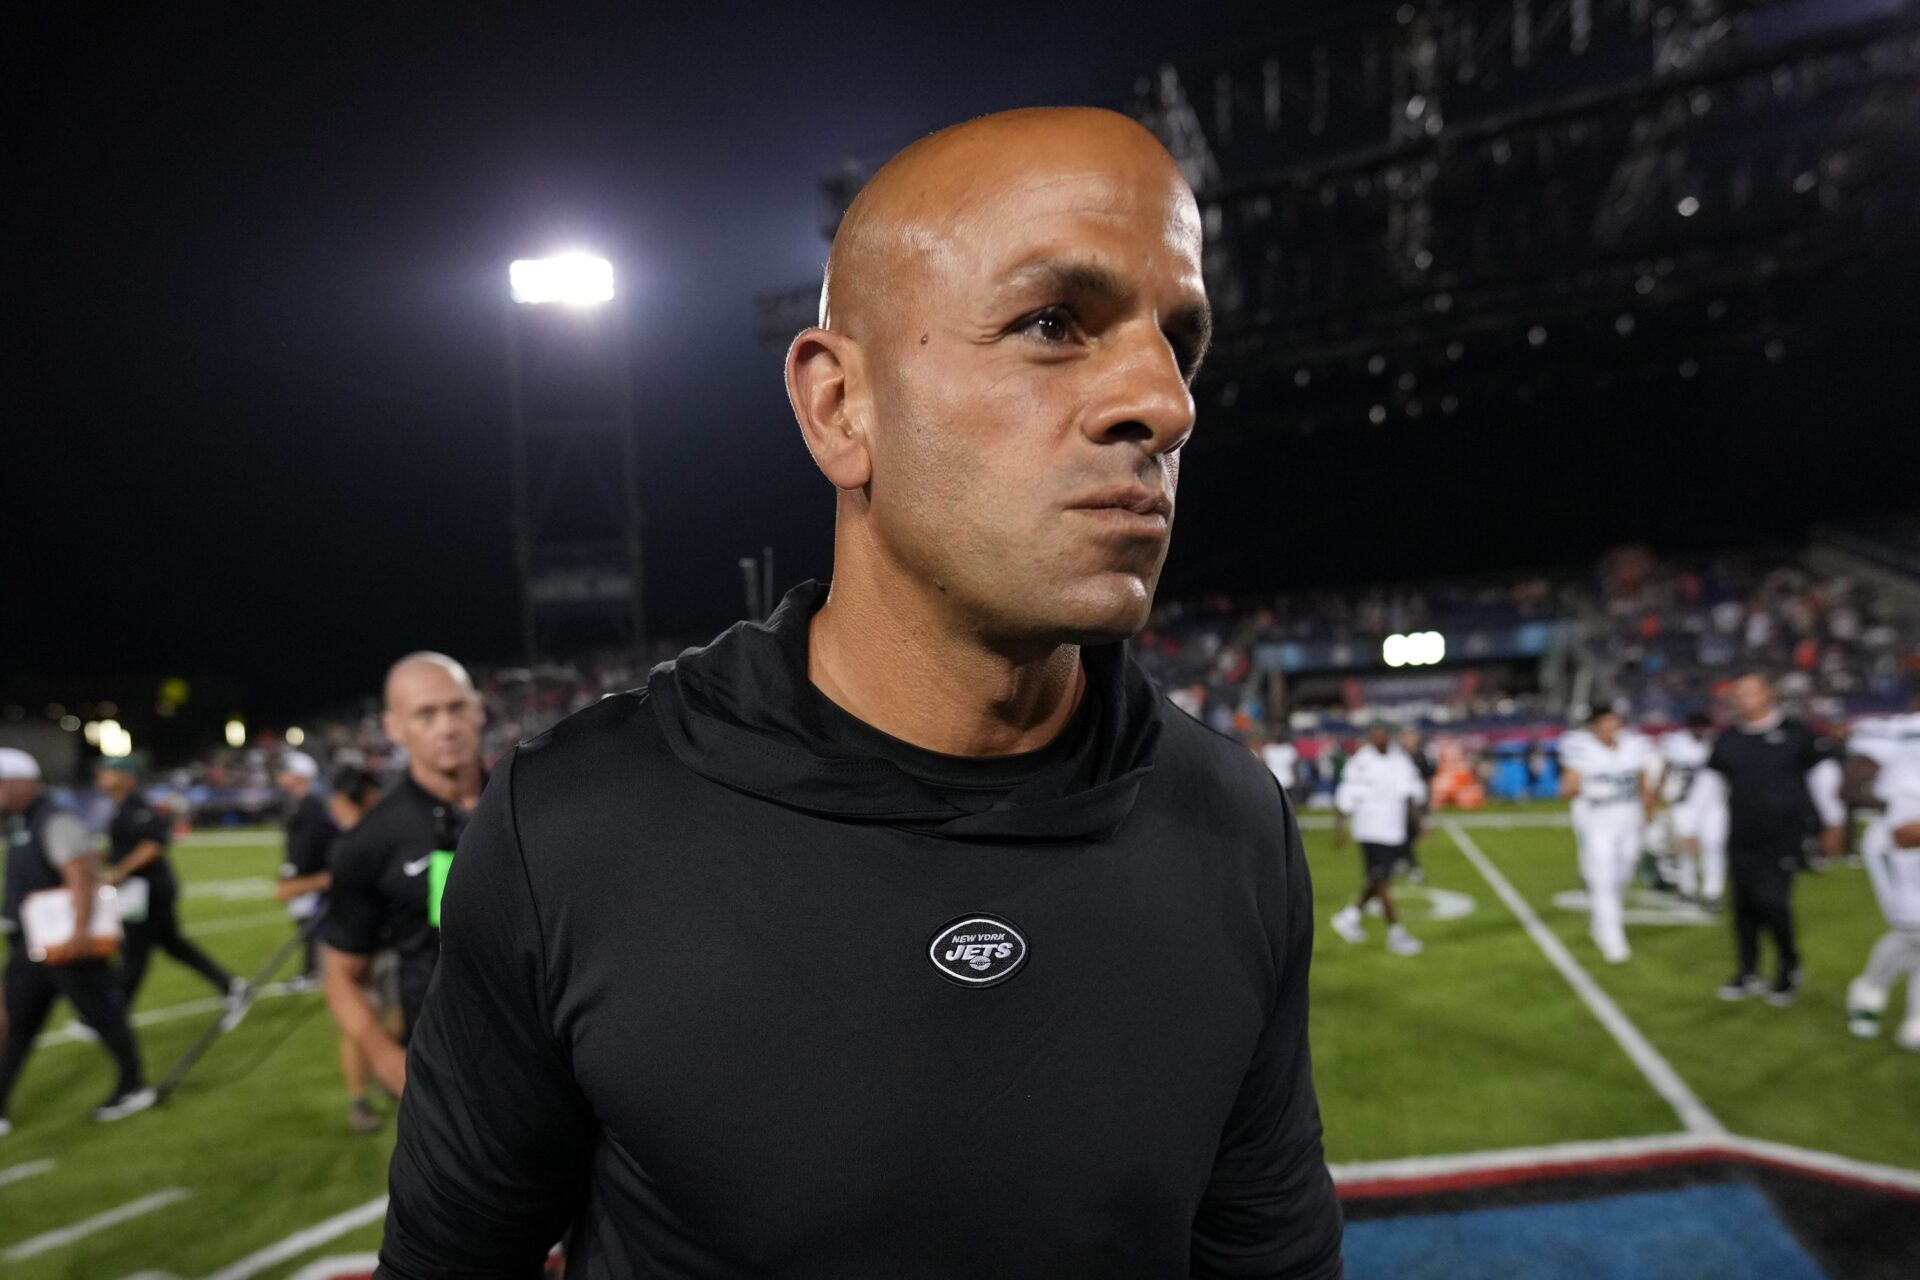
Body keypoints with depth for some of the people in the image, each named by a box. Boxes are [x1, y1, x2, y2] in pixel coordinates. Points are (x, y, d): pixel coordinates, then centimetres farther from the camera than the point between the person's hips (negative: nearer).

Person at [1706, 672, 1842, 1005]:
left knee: (1771, 902, -11)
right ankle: (1748, 973, 20)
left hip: (1782, 837, -3)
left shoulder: (1795, 734, -2)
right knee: (1744, 906, 6)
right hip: (1741, 839, 3)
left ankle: (1789, 967, 12)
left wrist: (1833, 825, 12)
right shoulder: (1727, 740, 6)